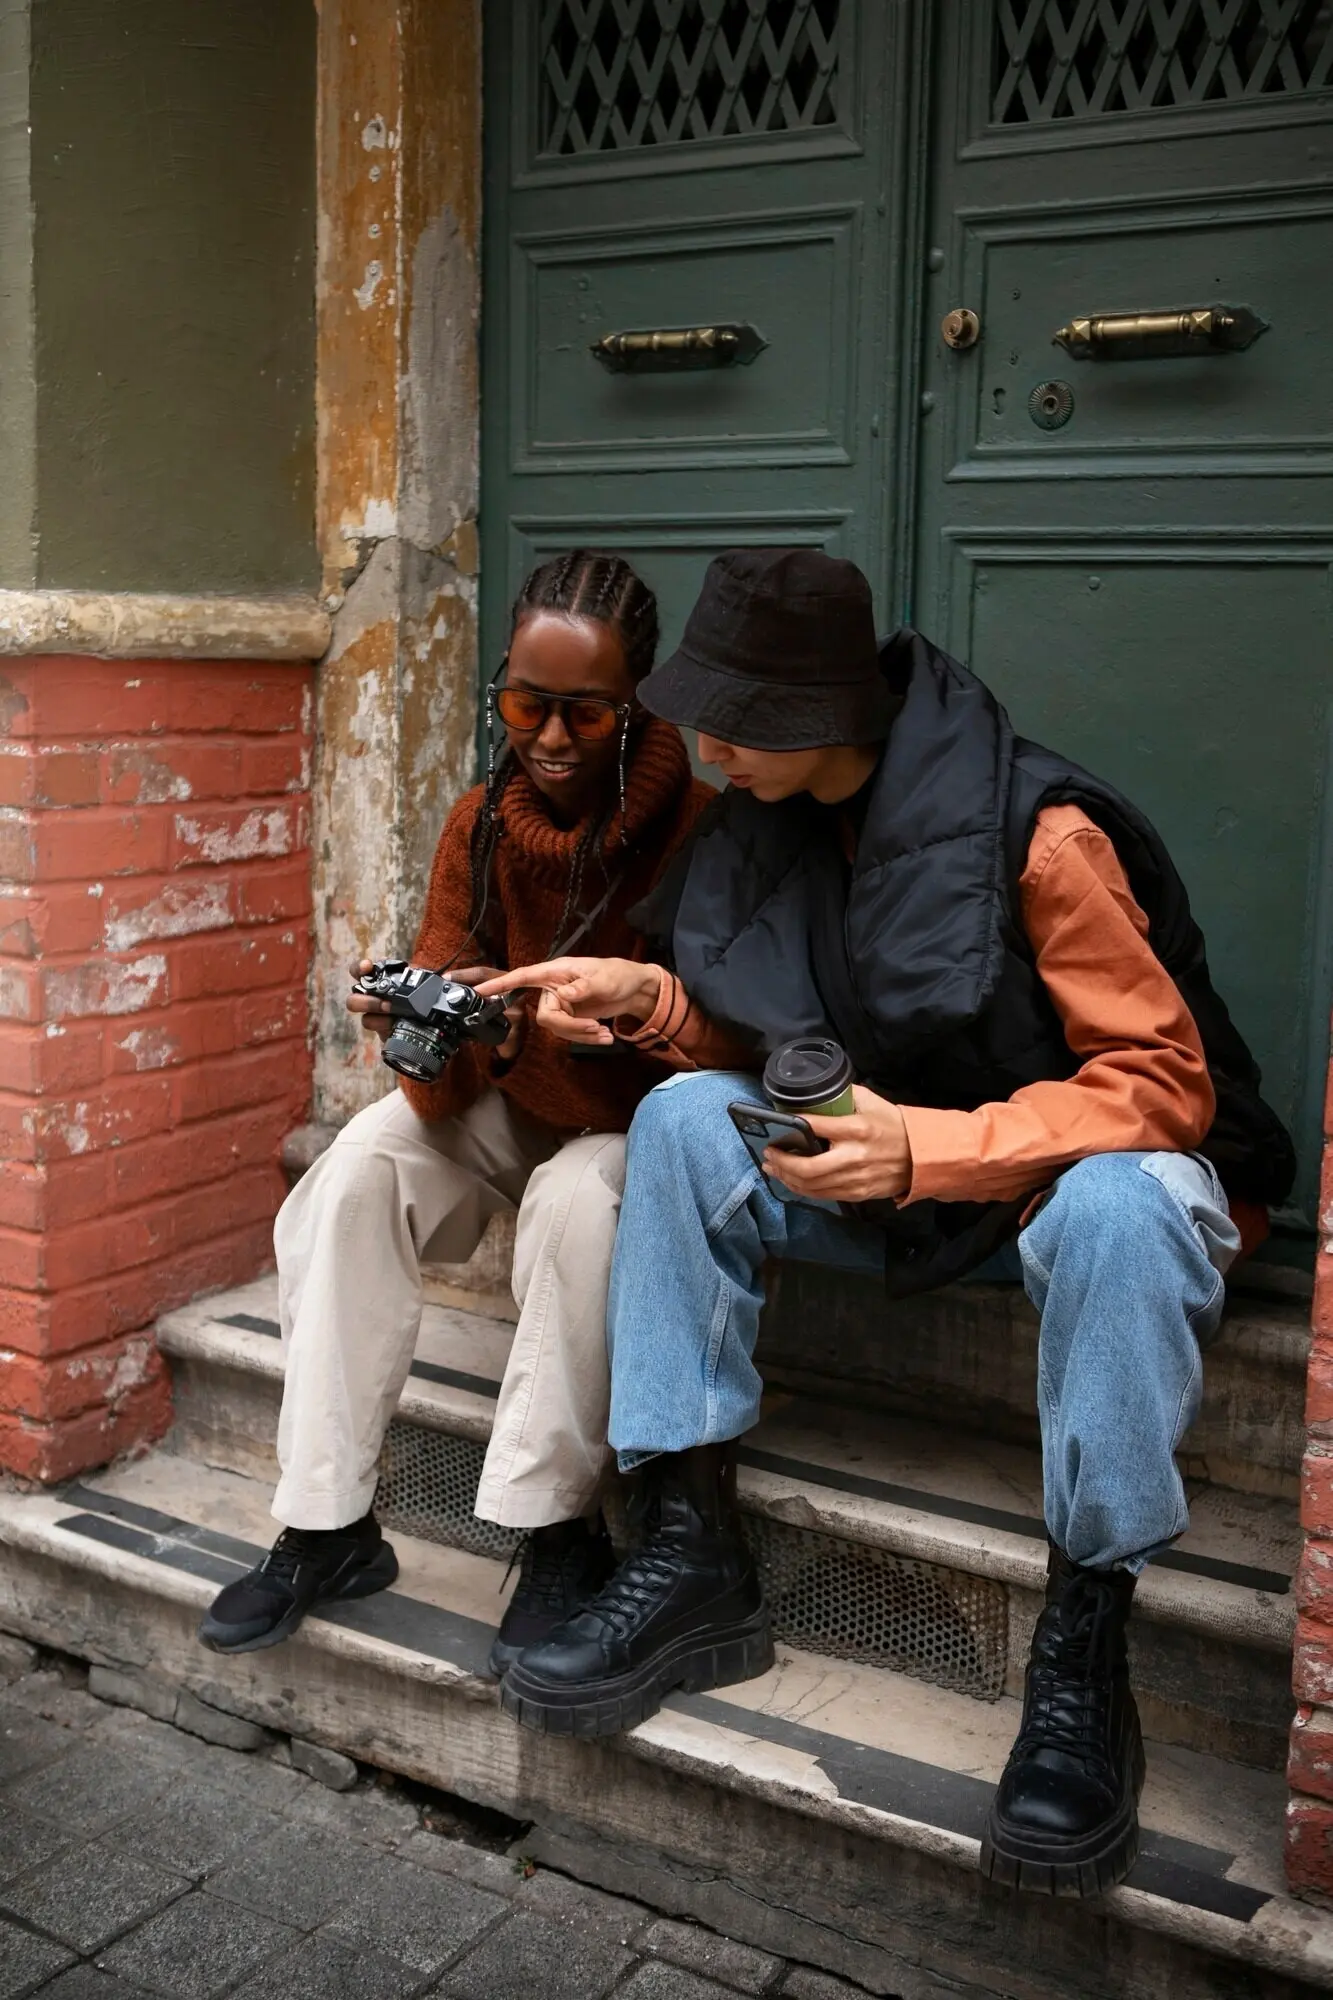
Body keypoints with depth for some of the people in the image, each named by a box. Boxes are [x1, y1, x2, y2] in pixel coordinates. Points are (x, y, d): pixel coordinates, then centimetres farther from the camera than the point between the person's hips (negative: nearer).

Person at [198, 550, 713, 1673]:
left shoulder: (694, 825, -19)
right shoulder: (483, 824, -5)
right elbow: (447, 1087, -7)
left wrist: (529, 1025, -37)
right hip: (512, 1113, 5)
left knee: (578, 1194, -36)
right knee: (361, 1167, -21)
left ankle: (561, 1533, -19)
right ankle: (327, 1526, -12)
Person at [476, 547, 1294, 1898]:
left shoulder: (1039, 832, -23)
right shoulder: (769, 826, -3)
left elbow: (1165, 1084, -23)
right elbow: (764, 1048, 7)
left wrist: (932, 1150, -35)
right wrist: (653, 1001, -15)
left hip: (1092, 1164, -5)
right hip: (896, 1177, 6)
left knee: (1119, 1204, -40)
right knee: (685, 1121, -17)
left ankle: (1082, 1659, -26)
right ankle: (692, 1560, -16)